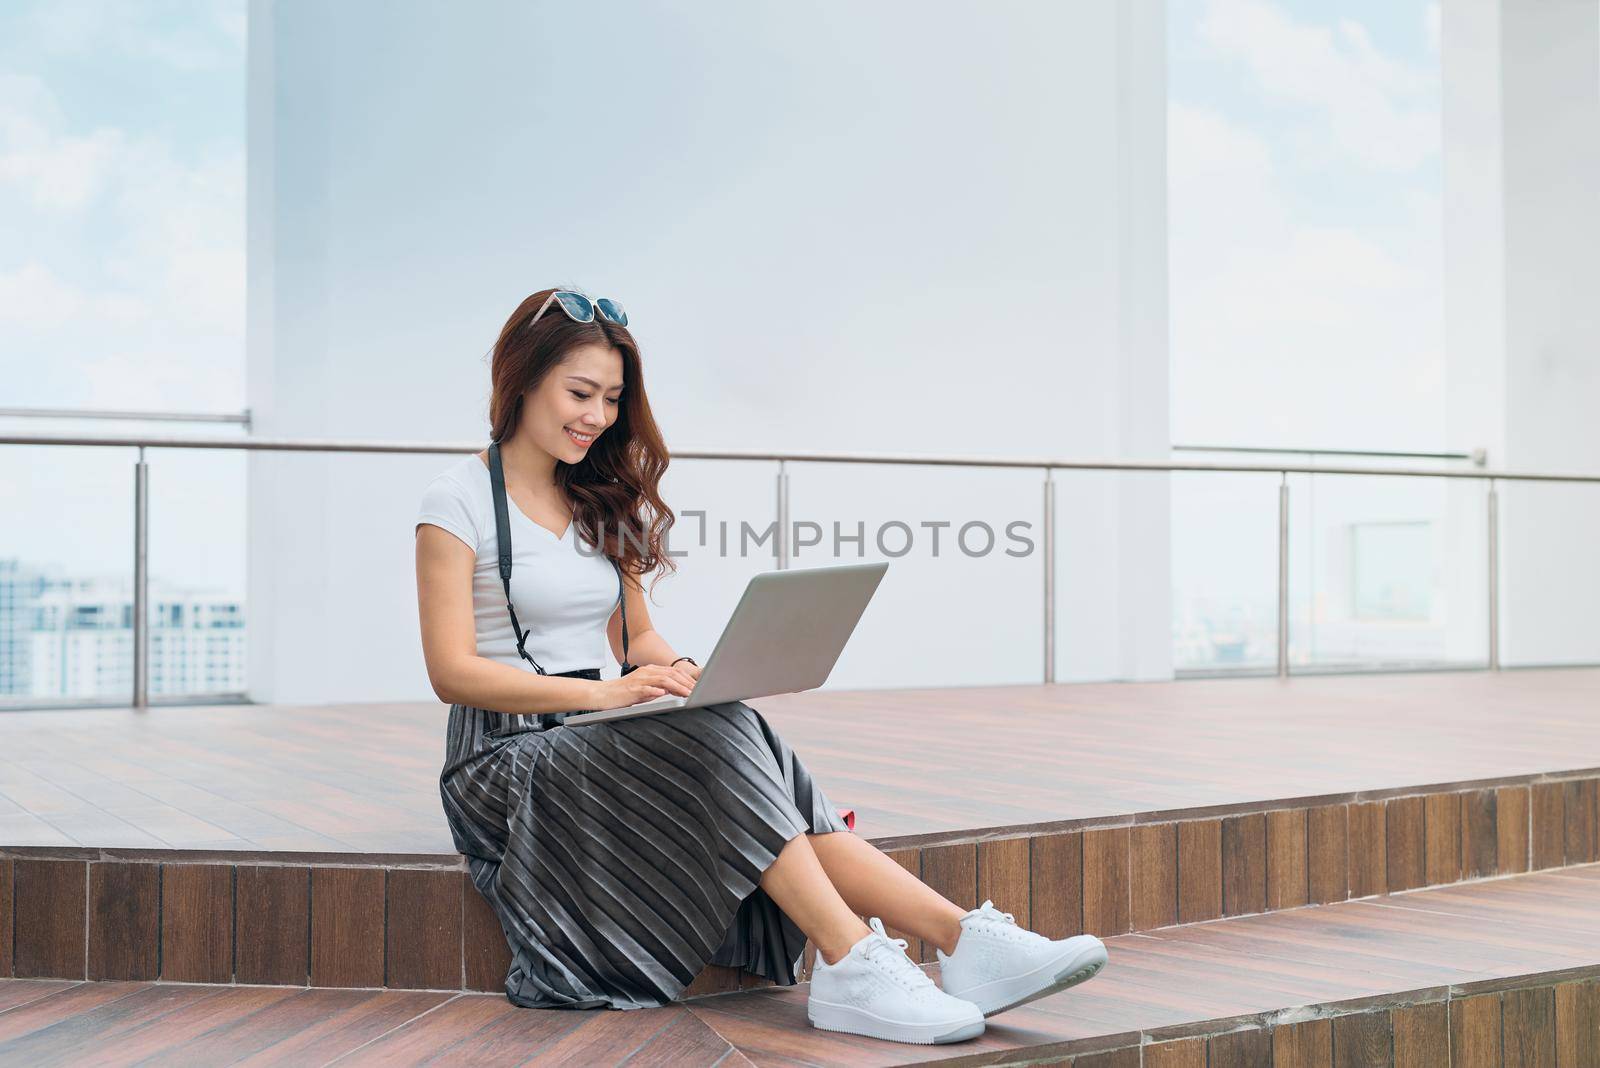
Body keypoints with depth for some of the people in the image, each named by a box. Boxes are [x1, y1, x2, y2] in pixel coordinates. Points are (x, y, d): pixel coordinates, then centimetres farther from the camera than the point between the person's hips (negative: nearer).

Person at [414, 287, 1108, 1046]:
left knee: (734, 743, -26)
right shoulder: (459, 502, -5)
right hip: (508, 756, -5)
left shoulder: (603, 501, 17)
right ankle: (851, 965, -38)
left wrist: (678, 672, -4)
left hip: (597, 744, 6)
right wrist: (607, 693, -23)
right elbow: (452, 671, -13)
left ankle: (965, 939, -38)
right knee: (721, 738, -31)